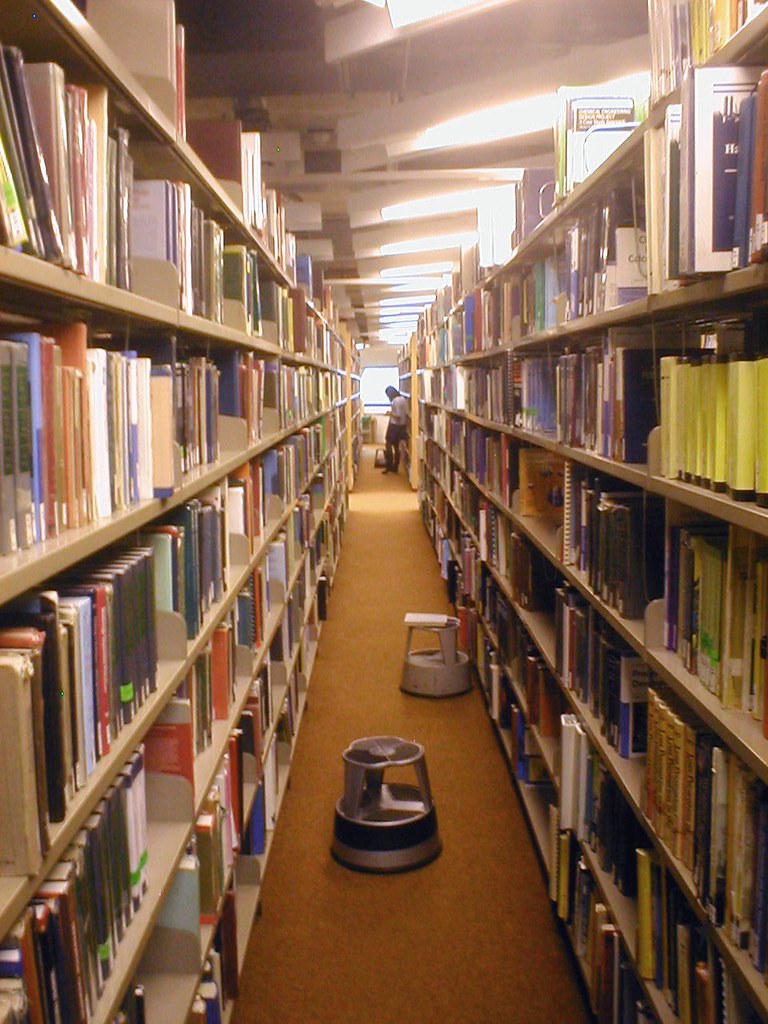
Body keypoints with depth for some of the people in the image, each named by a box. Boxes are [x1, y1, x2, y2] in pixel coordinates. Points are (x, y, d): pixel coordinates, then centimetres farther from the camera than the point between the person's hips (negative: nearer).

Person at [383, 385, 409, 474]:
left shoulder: (395, 401, -18)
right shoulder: (403, 399, 7)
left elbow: (398, 415, -22)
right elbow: (406, 414, 9)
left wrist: (390, 413, -8)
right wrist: (406, 427, 15)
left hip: (394, 426, -8)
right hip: (402, 426, 8)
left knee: (388, 445, -1)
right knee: (396, 447, 13)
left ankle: (389, 466, -3)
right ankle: (395, 467, 16)